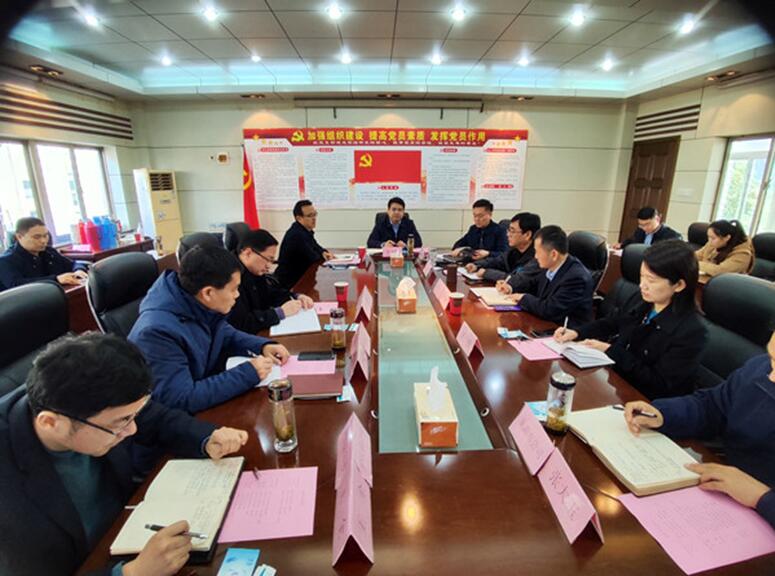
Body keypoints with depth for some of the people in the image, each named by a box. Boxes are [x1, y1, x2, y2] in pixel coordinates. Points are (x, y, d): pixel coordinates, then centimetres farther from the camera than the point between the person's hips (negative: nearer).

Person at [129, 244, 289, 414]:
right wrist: (249, 374, -28)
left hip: (209, 392, 7)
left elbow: (224, 334, 10)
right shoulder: (158, 330, -32)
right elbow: (182, 399, -33)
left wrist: (263, 346, -7)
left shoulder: (200, 306, -10)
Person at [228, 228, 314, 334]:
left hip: (260, 332, 8)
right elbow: (239, 324, -30)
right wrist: (280, 312, -23)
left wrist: (296, 297, -2)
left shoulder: (255, 271, 2)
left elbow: (273, 292, 16)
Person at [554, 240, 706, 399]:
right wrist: (576, 333, -4)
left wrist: (611, 350, -21)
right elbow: (610, 324, 14)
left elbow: (659, 385, -21)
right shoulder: (640, 299, -2)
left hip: (640, 401, -6)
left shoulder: (691, 332, -22)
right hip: (613, 378, 6)